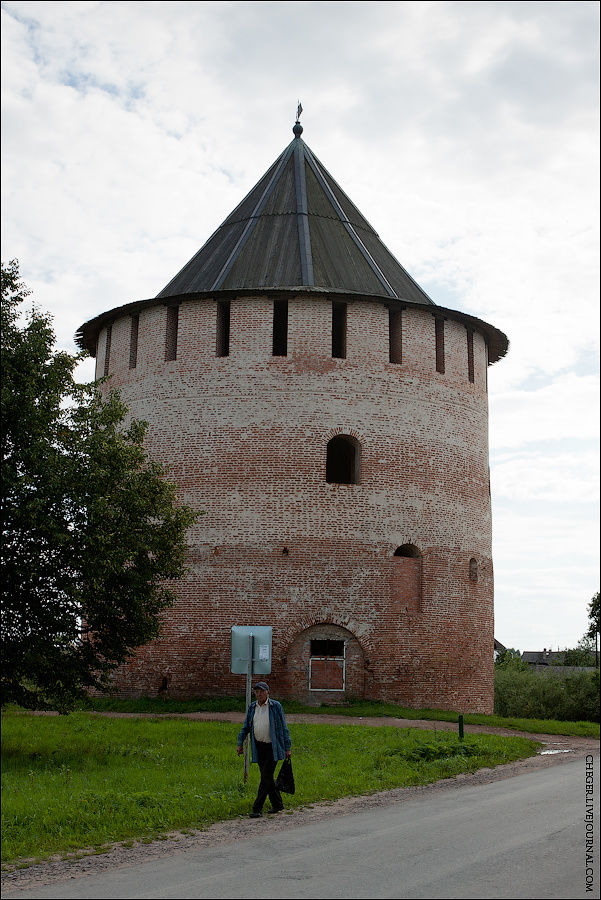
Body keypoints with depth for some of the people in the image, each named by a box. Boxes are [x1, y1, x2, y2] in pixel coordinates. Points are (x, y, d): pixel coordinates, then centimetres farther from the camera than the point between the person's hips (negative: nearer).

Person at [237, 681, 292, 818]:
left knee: (266, 777, -9)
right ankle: (277, 804, 24)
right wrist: (240, 744, 6)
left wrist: (288, 748, -5)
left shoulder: (275, 706, -6)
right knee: (267, 777, 10)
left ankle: (257, 809, -8)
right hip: (258, 747, 5)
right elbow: (246, 727, 15)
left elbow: (283, 728, -3)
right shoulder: (252, 707, 8)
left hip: (272, 747, -5)